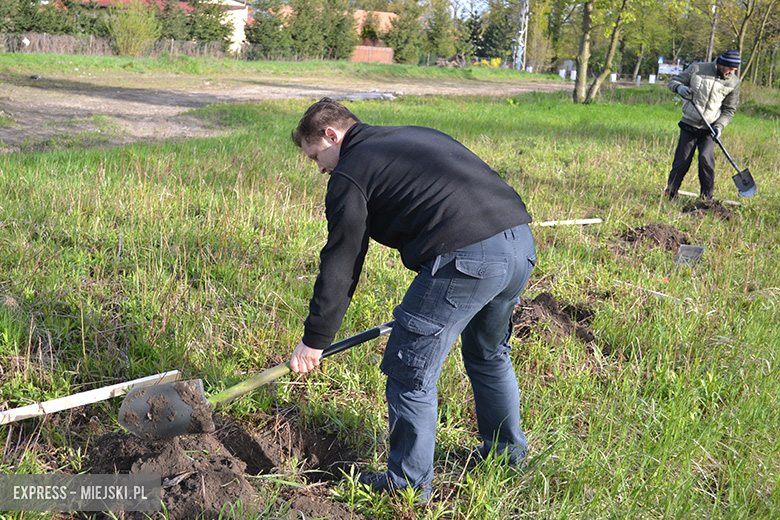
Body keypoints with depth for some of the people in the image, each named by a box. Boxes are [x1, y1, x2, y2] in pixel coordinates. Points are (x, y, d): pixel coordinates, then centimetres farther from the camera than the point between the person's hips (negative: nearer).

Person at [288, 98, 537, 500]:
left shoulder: (349, 175, 4)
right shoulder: (418, 135, 26)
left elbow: (339, 266, 4)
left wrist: (314, 341, 12)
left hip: (466, 259, -9)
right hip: (521, 241, 9)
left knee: (409, 371, 5)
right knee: (489, 353, 28)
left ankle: (409, 485, 17)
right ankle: (507, 452, 44)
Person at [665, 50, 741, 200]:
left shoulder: (734, 82, -2)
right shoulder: (697, 68, -7)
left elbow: (729, 109, 5)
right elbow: (674, 81, 1)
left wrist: (719, 126, -11)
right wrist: (680, 87, -23)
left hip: (709, 130, 0)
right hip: (689, 125, 0)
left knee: (706, 160, -16)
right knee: (682, 161, 3)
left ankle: (707, 198, -2)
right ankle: (670, 193, 22)